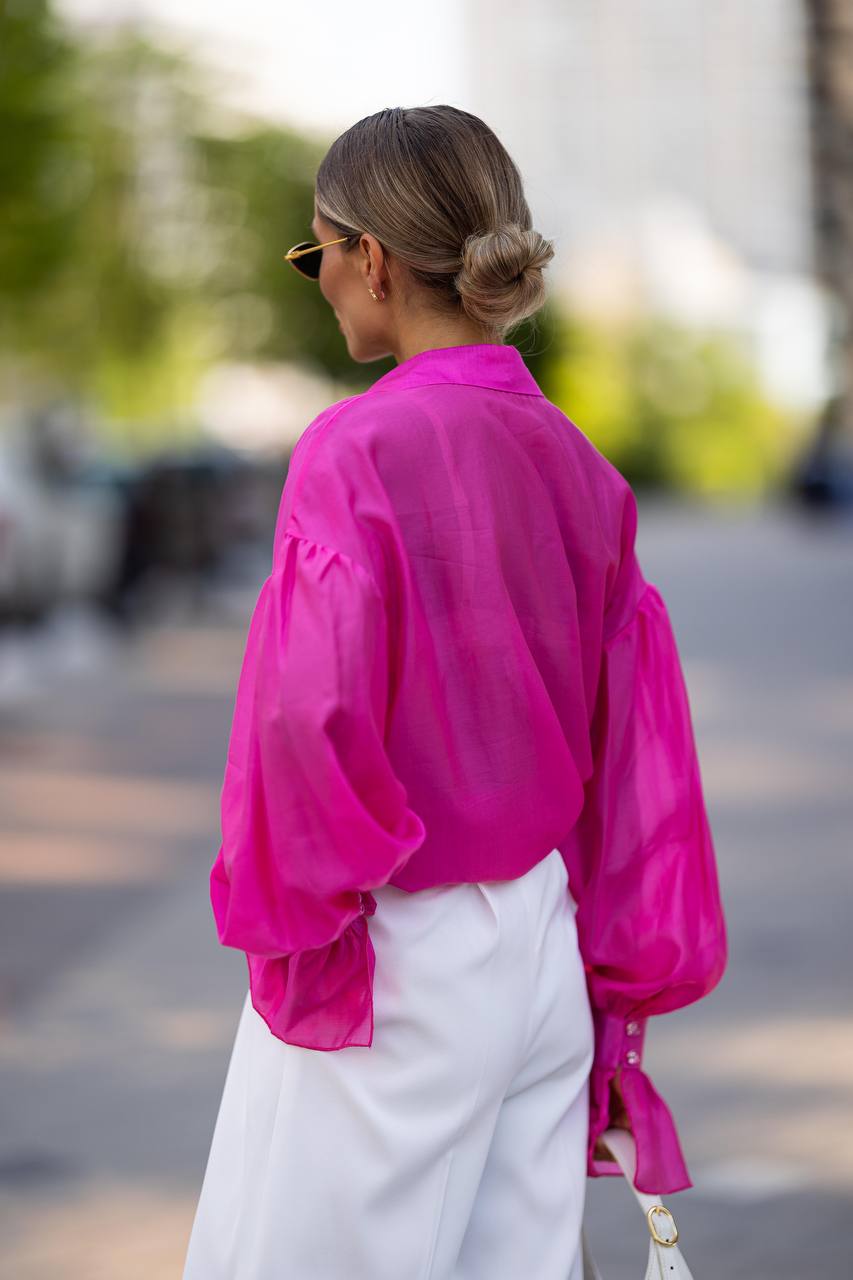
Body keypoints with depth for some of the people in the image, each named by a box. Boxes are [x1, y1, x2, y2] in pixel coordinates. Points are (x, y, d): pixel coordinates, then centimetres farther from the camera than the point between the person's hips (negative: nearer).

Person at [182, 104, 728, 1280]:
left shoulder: (360, 448, -15)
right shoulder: (578, 468, 6)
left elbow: (312, 716, -24)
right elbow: (636, 759, 8)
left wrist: (283, 913, -6)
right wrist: (616, 1011, 15)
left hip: (395, 967, -7)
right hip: (544, 957, 7)